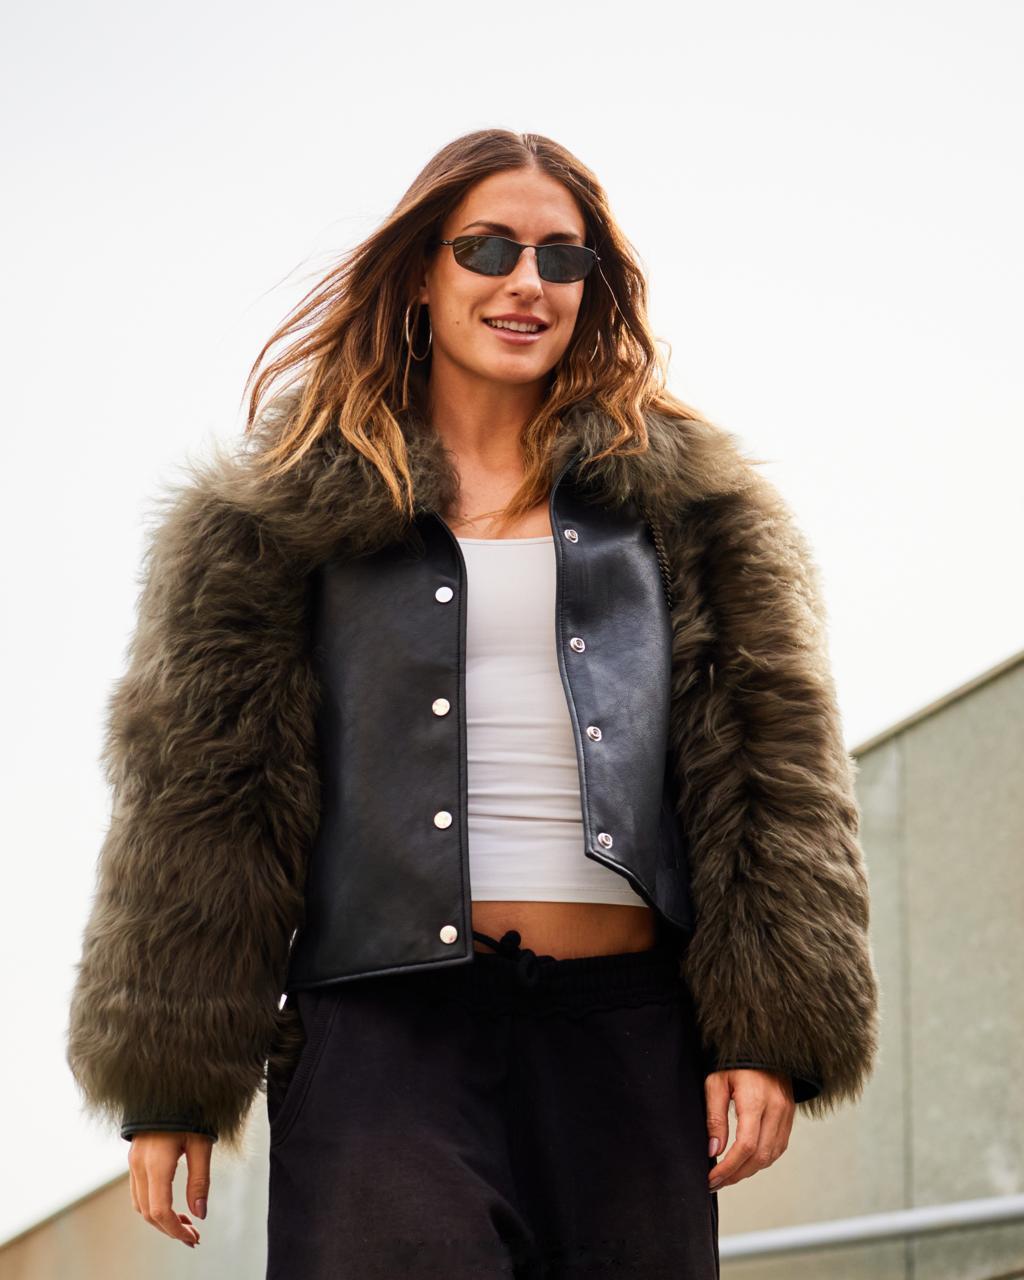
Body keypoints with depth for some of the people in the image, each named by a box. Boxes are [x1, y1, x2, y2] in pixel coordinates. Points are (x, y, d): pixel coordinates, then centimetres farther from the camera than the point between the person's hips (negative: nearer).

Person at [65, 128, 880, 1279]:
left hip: (628, 1026, 2)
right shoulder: (288, 512, 10)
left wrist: (771, 1033, -2)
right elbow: (201, 790, 7)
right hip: (387, 1024, -2)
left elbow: (774, 770, 9)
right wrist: (167, 1083, 1)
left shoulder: (683, 497, 15)